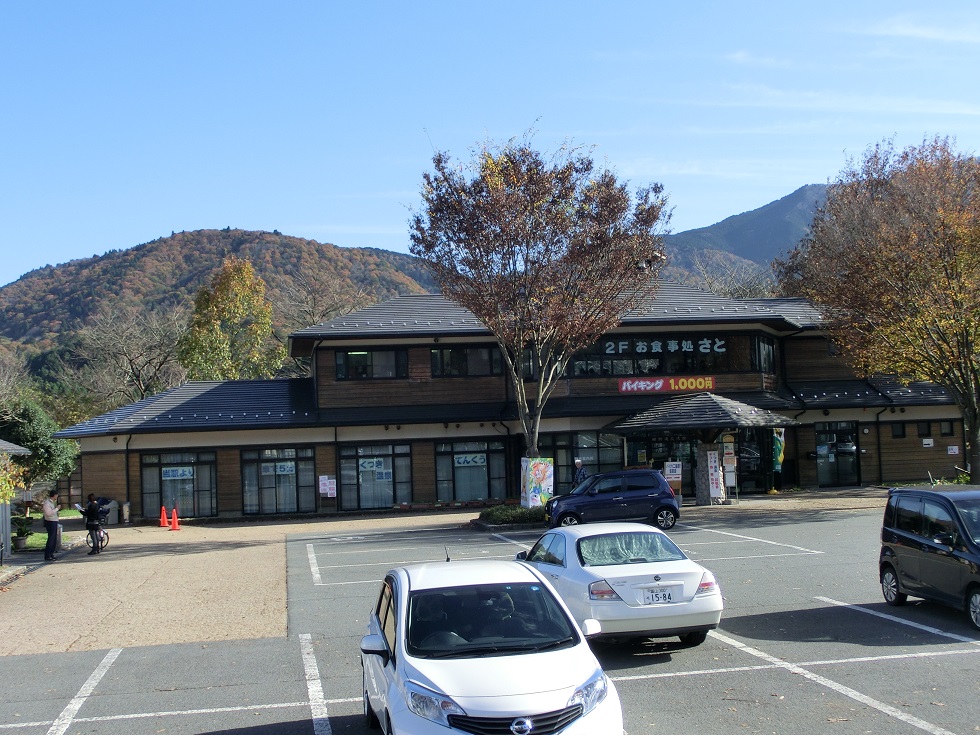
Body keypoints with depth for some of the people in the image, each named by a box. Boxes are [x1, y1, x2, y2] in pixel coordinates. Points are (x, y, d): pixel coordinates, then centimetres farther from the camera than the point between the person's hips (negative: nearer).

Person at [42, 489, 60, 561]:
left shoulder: (52, 502, 13)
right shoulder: (47, 503, -16)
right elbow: (49, 513, -26)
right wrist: (57, 508, -20)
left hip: (54, 522, 10)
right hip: (50, 522, -10)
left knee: (54, 539, 13)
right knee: (51, 539, -9)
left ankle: (51, 554, 20)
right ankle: (47, 556, -6)